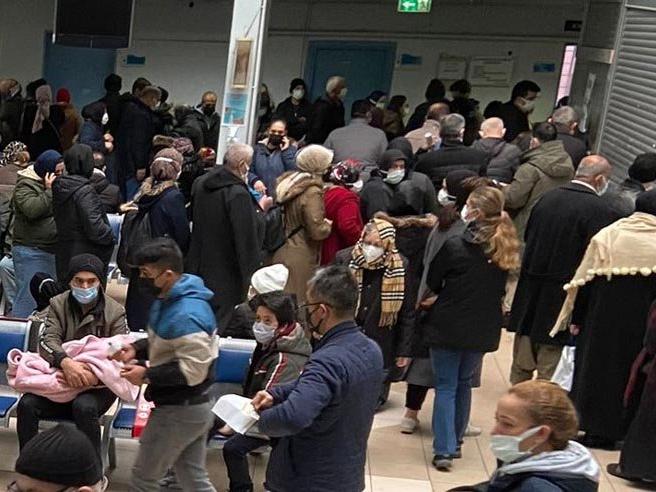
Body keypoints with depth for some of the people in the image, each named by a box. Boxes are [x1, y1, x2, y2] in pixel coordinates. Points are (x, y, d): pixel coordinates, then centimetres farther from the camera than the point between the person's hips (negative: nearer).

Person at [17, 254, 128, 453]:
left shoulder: (115, 312, -2)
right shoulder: (58, 304, 5)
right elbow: (47, 341, -10)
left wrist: (97, 373, -31)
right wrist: (65, 362, -33)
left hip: (98, 385, -3)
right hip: (59, 377, 3)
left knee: (83, 407, -35)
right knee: (27, 404, -24)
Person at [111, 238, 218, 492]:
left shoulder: (186, 315, -27)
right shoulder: (171, 299, 5)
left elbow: (192, 370, -27)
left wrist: (147, 375, -21)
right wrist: (137, 349, 2)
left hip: (178, 411, -10)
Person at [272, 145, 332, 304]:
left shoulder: (288, 182, 7)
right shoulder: (312, 192, -18)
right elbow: (317, 230, -20)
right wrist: (328, 225, 1)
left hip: (280, 253, 8)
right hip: (300, 259, -8)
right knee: (298, 303, 0)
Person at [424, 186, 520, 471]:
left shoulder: (454, 246, -17)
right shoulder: (505, 249, -4)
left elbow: (432, 284, -3)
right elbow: (502, 289, 8)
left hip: (448, 326, -4)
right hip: (483, 329, 4)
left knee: (446, 386, 5)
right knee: (464, 384, 20)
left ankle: (444, 449, -2)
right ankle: (456, 442, 29)